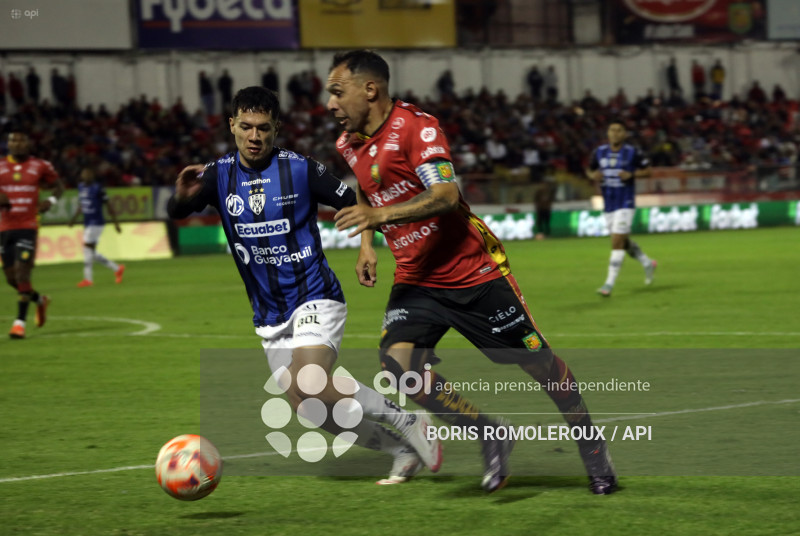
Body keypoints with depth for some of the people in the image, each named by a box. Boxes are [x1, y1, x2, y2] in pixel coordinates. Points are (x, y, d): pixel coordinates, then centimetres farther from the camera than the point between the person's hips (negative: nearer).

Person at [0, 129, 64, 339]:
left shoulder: (40, 166, 3)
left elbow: (58, 185, 18)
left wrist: (51, 200, -3)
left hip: (28, 227, -3)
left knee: (22, 273, -13)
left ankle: (20, 322, -9)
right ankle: (40, 300, 34)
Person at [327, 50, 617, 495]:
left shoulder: (416, 126, -18)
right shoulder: (350, 144, 5)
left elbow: (446, 195, -29)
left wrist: (380, 214, -38)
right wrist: (367, 244, 11)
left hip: (473, 270, -6)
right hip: (416, 279, 6)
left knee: (538, 362, 3)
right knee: (399, 364, -19)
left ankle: (592, 448, 27)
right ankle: (490, 435, 1)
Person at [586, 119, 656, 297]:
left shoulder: (632, 152, -7)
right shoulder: (600, 152, 4)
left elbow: (647, 171, 0)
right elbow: (590, 170, 17)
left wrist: (631, 175, -18)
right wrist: (593, 175, -7)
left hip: (625, 204, -6)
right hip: (608, 206, 6)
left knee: (617, 242, -13)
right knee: (623, 242, 17)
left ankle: (610, 283, -12)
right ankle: (647, 263, 42)